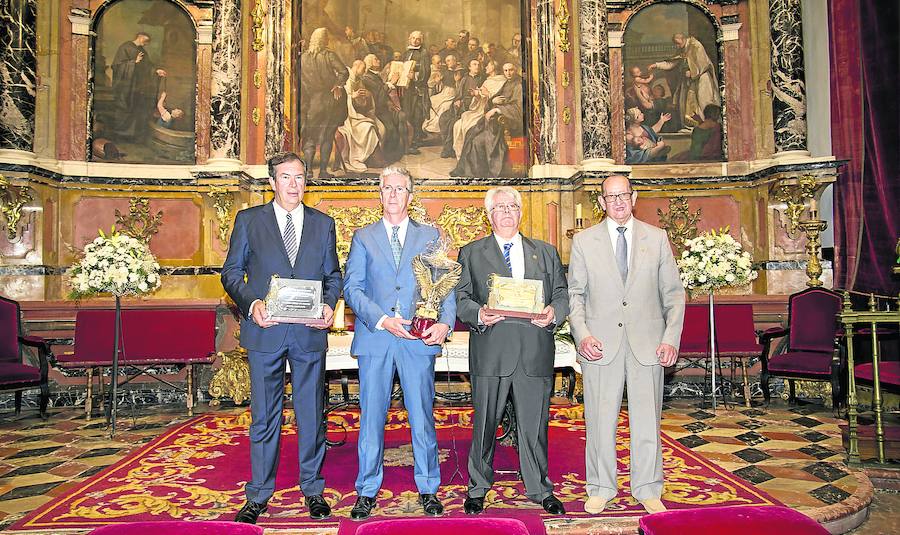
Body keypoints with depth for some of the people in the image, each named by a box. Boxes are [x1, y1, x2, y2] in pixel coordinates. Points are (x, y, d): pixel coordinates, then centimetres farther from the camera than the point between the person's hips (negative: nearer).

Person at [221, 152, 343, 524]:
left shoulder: (323, 224, 10)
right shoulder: (248, 220, 5)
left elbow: (333, 275, 12)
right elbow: (231, 273, 4)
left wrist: (329, 305, -7)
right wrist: (252, 303, -13)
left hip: (310, 332, 1)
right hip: (265, 331, -1)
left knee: (311, 414, 9)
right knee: (263, 417, 7)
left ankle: (312, 490, 24)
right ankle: (258, 496, 21)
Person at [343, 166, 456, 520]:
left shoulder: (431, 236, 12)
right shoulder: (364, 237, 12)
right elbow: (352, 288, 3)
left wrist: (444, 323, -11)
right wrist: (381, 319, -12)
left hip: (419, 341, 0)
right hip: (374, 339, 0)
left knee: (422, 416, 4)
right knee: (371, 417, 6)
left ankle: (428, 488, 20)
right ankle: (367, 491, 19)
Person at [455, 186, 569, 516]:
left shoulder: (546, 253, 16)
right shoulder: (471, 254, 10)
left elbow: (562, 295, 12)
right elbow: (460, 298, 3)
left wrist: (554, 312, -9)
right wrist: (478, 314, -16)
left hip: (535, 353, 2)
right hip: (490, 352, -1)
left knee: (534, 423, 9)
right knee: (485, 423, 8)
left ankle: (539, 489, 26)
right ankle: (477, 488, 25)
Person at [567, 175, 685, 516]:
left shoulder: (657, 238, 7)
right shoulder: (584, 241, 6)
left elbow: (674, 293, 8)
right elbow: (575, 294, 6)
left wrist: (671, 338, -2)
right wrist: (582, 334, -8)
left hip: (647, 344, 1)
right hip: (601, 344, 0)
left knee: (647, 418, 8)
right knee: (600, 420, 5)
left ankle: (647, 489, 23)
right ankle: (601, 488, 20)